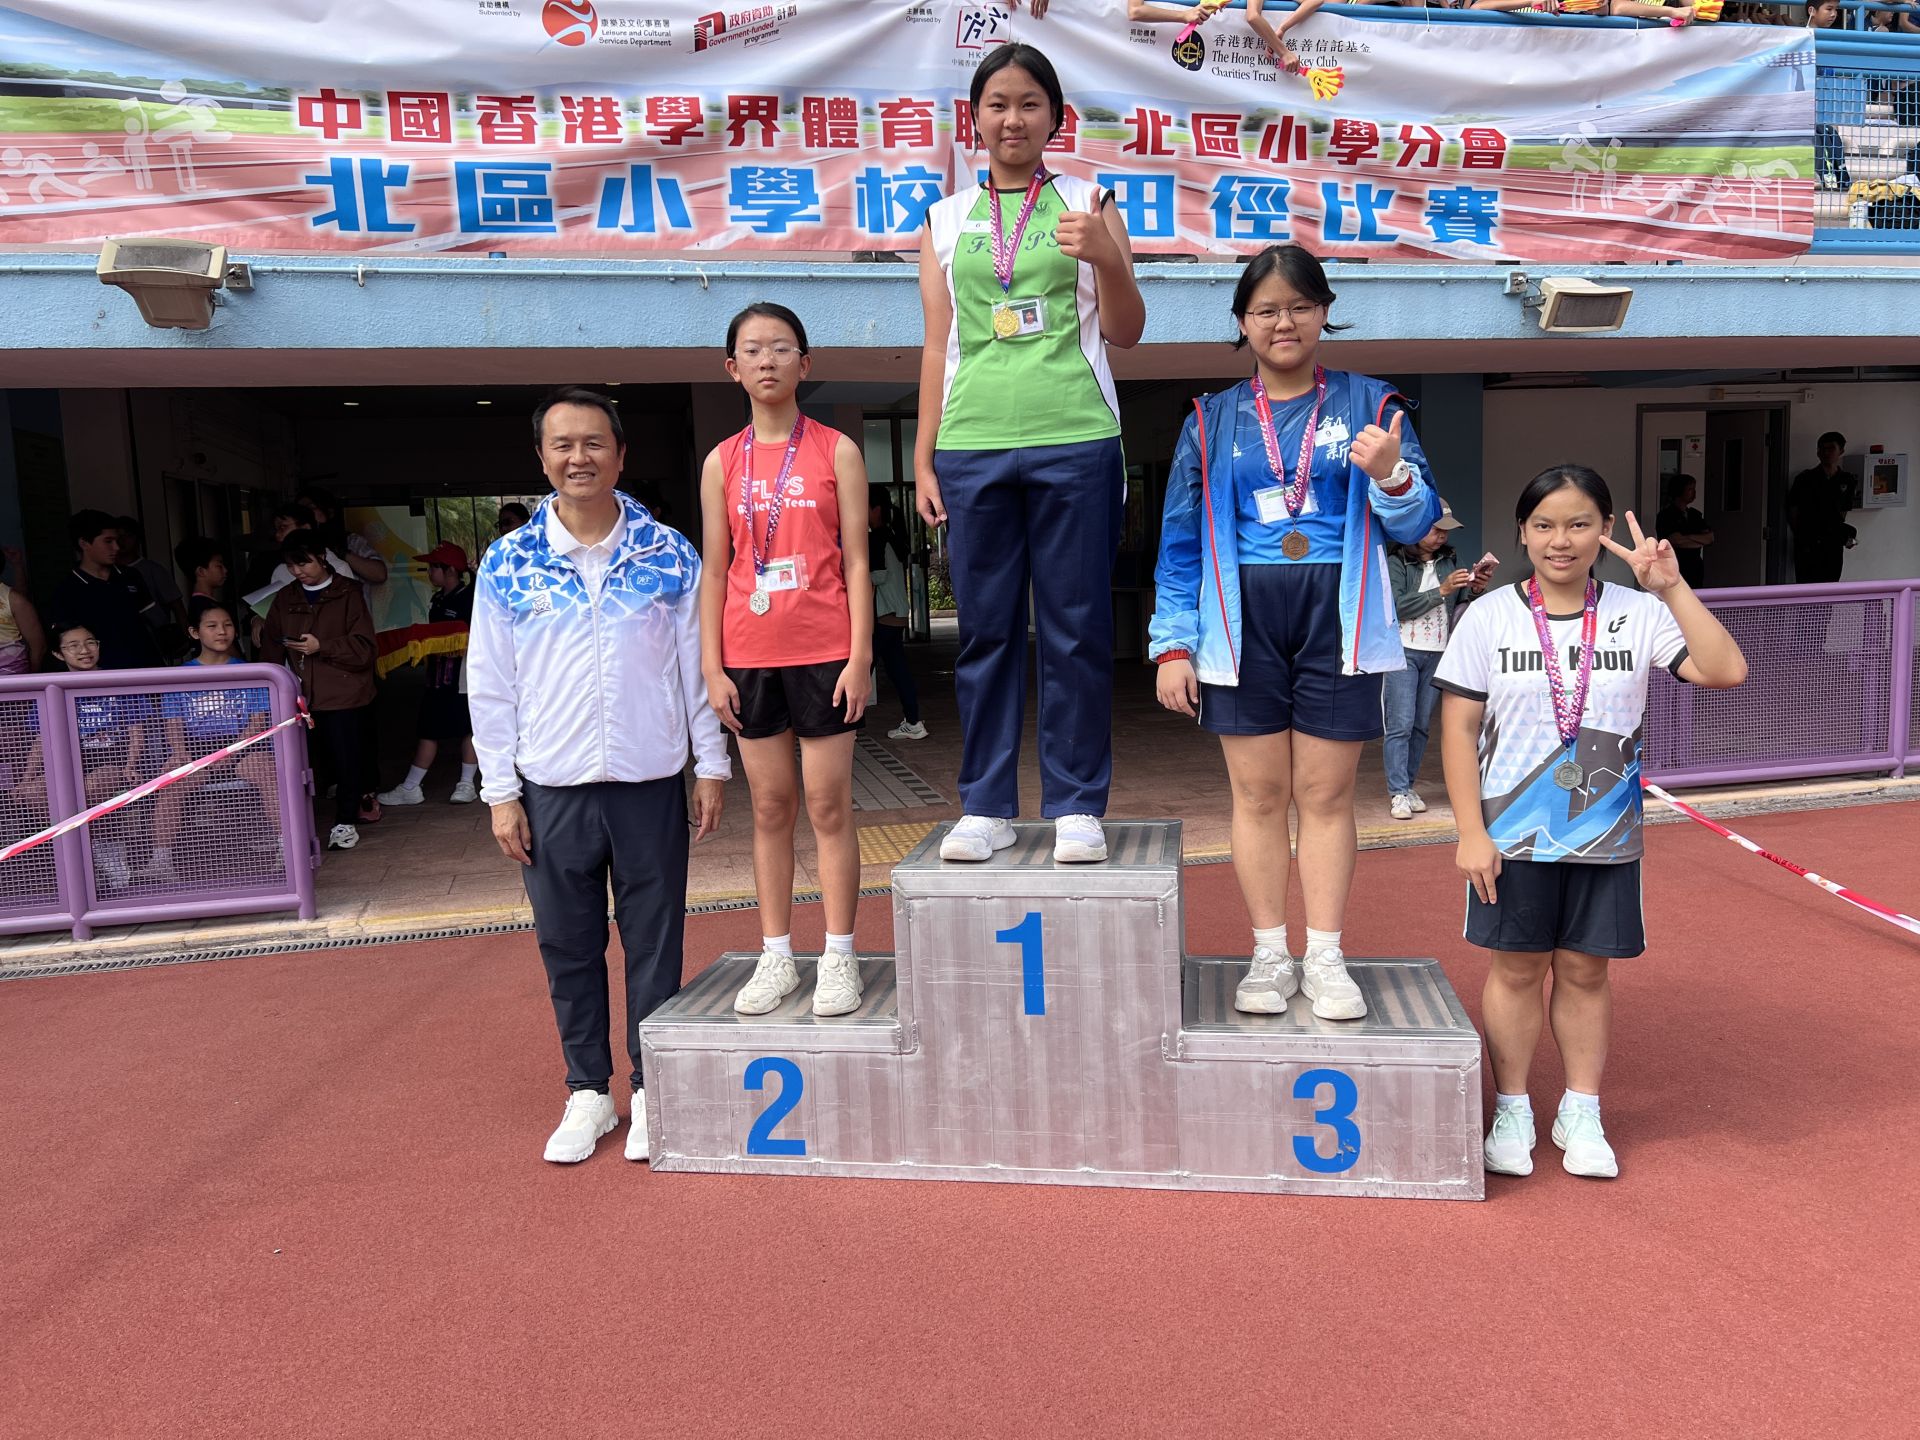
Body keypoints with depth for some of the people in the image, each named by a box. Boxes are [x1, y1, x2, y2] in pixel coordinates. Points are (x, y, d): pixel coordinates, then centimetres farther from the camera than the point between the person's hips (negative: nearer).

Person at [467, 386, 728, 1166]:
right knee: (567, 946, 10)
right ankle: (588, 1092, 26)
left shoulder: (669, 553, 0)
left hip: (650, 781, -1)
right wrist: (500, 793, 1)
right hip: (551, 787, 1)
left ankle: (652, 1088, 23)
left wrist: (712, 765, 4)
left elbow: (696, 666, 5)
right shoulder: (507, 563, 1)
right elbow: (490, 686, 4)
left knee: (653, 938, 7)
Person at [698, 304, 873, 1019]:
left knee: (829, 805, 2)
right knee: (770, 808, 9)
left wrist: (859, 656, -8)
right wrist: (711, 667, 1)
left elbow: (855, 561, -1)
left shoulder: (836, 451, 2)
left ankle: (839, 958, 11)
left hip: (824, 652, -2)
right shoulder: (722, 463, 9)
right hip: (749, 657, 3)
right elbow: (713, 571, 8)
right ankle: (776, 959, 17)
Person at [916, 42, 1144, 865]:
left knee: (1076, 630, -1)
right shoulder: (947, 219, 15)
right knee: (986, 631, 3)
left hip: (1075, 442, -1)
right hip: (972, 447, 2)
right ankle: (987, 807, 12)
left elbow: (1125, 334, 7)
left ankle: (1076, 807, 8)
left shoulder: (1087, 206, 11)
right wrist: (923, 458, 7)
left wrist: (1108, 258, -12)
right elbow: (938, 348, 13)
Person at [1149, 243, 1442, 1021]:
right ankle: (1269, 956, 16)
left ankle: (1326, 959, 14)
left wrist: (1390, 476, -18)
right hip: (1242, 622, 1)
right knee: (1258, 794, 4)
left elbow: (1417, 524, 4)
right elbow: (1180, 540, 8)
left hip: (1336, 620, 0)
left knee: (1326, 794, 3)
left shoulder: (1369, 404, 8)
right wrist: (1173, 644, 2)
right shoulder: (1211, 420, 10)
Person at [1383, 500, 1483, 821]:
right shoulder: (1396, 562, -4)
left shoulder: (1451, 561, 9)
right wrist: (1441, 591, -19)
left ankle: (1407, 786, 15)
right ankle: (1398, 793, -6)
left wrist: (1477, 590, -14)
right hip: (1403, 652, -5)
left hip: (1437, 654, 5)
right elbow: (1397, 606, -14)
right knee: (1400, 724, -8)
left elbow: (1465, 604, 8)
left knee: (1421, 725, 7)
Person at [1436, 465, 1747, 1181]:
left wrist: (1672, 588, -18)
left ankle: (1581, 1113, 27)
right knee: (1516, 967, 7)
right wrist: (1471, 832, -9)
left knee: (1585, 970, 11)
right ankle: (1512, 1112, 24)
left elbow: (1726, 671, -13)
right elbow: (1458, 728, -5)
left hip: (1605, 835, 1)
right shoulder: (1489, 616, -4)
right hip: (1514, 833, -1)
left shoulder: (1636, 614, -1)